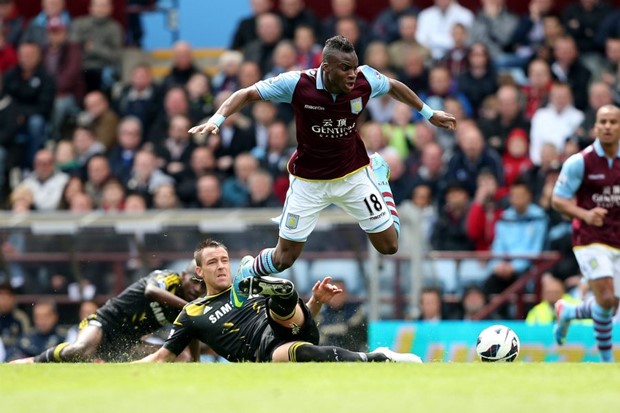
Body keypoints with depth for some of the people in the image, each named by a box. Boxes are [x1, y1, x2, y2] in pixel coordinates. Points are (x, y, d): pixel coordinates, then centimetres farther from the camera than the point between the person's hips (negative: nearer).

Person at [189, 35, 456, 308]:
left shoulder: (365, 80, -18)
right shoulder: (298, 83, -25)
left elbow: (394, 87, 5)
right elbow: (248, 94, -16)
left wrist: (428, 113, 15)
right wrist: (217, 119, -30)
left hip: (354, 174, 2)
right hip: (309, 181, -2)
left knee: (389, 246, 5)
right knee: (284, 258, 0)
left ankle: (379, 174, 30)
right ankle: (245, 275, 35)